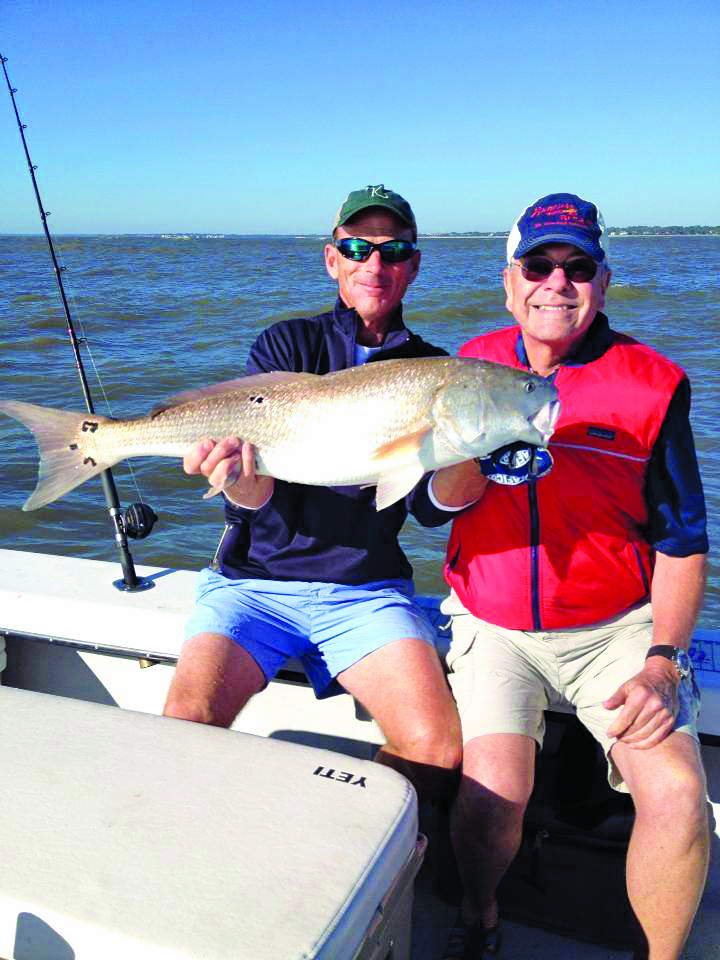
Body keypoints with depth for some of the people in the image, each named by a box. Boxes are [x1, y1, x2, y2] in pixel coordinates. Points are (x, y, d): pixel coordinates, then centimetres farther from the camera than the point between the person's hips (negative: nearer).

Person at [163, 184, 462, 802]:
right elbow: (258, 497, -9)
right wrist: (241, 482, -33)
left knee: (439, 751, -19)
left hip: (366, 589, 1)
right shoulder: (289, 344, 3)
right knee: (185, 729, -22)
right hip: (255, 579, -1)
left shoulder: (428, 369, 8)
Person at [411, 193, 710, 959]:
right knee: (493, 788, -21)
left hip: (617, 627, 0)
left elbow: (682, 540, 2)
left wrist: (662, 661, -9)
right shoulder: (471, 368, 4)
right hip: (495, 627, 1)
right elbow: (431, 506, -2)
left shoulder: (650, 385, -2)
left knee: (677, 794, -20)